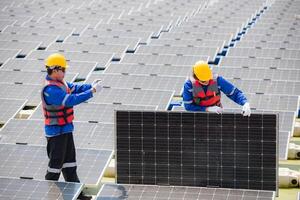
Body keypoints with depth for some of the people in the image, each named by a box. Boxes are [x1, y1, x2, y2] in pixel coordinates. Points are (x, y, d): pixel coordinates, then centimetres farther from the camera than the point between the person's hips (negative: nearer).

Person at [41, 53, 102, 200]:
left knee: (69, 160, 15)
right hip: (56, 131, -10)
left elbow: (75, 88, 7)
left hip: (66, 129, 10)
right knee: (56, 162, 0)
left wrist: (92, 86, -10)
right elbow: (71, 100, -32)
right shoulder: (50, 90, -26)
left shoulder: (60, 83, 6)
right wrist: (92, 91, -29)